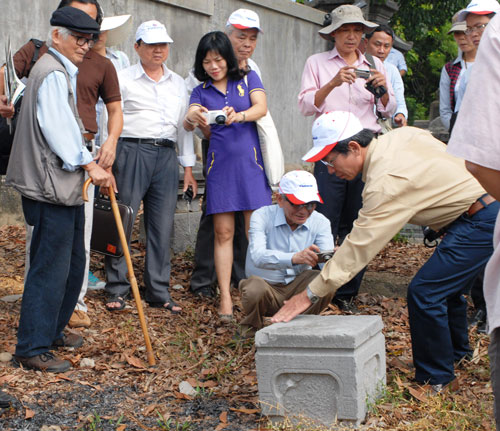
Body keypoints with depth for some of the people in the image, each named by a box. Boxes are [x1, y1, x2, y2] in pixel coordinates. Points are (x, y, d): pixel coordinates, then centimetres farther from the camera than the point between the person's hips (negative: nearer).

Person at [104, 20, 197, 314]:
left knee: (163, 226, 4)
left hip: (167, 157, 4)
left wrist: (188, 167, 16)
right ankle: (118, 289, 6)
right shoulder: (123, 79, 4)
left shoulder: (178, 83, 19)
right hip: (132, 151, -4)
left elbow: (184, 125, 21)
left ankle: (159, 292, 11)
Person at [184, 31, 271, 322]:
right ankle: (225, 298, 0)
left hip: (250, 161, -1)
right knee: (223, 232, -1)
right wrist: (191, 118, -27)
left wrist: (239, 115, -28)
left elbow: (261, 108, -7)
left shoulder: (248, 79, 9)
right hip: (220, 164, 1)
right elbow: (189, 124, -2)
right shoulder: (201, 92, 12)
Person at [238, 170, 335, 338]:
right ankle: (251, 328, -1)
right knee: (255, 288, -36)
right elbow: (257, 256, -35)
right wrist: (295, 258, -53)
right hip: (267, 287, -3)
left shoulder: (320, 222, -6)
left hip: (297, 288, 3)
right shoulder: (262, 216, -16)